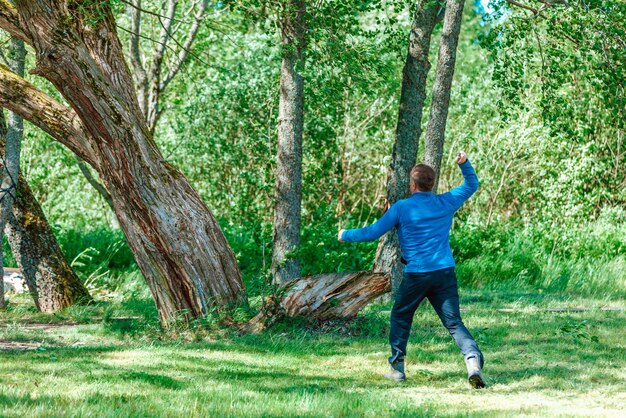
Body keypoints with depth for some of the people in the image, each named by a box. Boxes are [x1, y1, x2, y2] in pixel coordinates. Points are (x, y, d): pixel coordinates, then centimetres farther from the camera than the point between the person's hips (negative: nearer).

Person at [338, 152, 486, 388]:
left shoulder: (402, 208, -4)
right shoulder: (446, 203, 6)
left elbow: (373, 233, 1)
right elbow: (472, 185, 23)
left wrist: (346, 235, 17)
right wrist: (464, 164, 7)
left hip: (416, 275, -2)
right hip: (445, 273, 2)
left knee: (400, 317, 19)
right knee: (454, 322, 0)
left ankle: (397, 367, 21)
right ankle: (473, 359, -23)